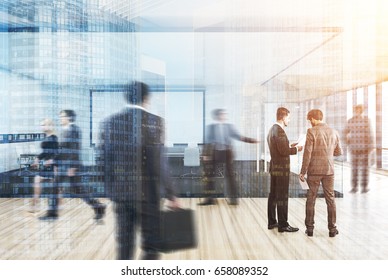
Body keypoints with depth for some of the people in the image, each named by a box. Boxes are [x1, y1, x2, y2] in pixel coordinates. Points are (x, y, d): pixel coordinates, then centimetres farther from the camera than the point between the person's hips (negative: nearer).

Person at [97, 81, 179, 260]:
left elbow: (102, 160, 4)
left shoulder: (110, 122, 3)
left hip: (120, 191, 4)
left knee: (124, 244, 15)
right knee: (150, 246, 8)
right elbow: (161, 163, -12)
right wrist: (170, 195, -7)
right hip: (147, 192, -4)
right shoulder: (155, 122, -9)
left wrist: (110, 189, 15)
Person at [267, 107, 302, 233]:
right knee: (282, 197, -3)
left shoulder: (272, 129, 13)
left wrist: (290, 146, 13)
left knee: (273, 195, 14)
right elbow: (283, 151, -23)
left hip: (274, 167, 10)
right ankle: (283, 225, 4)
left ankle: (272, 222, 23)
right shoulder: (279, 131, -18)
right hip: (281, 168, -10)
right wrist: (296, 149, -9)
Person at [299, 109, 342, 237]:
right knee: (330, 199, 11)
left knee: (311, 199, 7)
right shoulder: (334, 132, 3)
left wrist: (303, 172, -7)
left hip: (314, 170, -3)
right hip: (329, 170, 3)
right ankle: (332, 229, 15)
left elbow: (307, 153, -14)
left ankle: (310, 228, 13)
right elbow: (339, 152, 10)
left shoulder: (312, 132, -11)